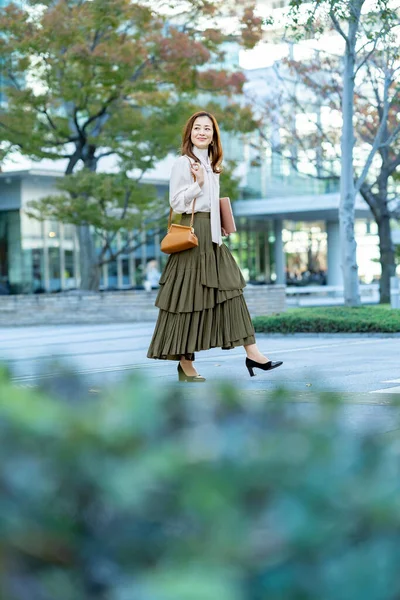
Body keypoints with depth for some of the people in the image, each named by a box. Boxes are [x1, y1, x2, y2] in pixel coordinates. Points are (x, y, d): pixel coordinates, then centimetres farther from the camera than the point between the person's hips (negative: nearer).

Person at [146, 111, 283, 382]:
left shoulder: (212, 164, 17)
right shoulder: (183, 163, -7)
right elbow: (177, 203, -12)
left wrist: (221, 226, 15)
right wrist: (197, 183, -23)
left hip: (212, 234, 8)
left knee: (231, 290, 2)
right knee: (189, 299, -3)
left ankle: (252, 353, 1)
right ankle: (185, 365, 5)